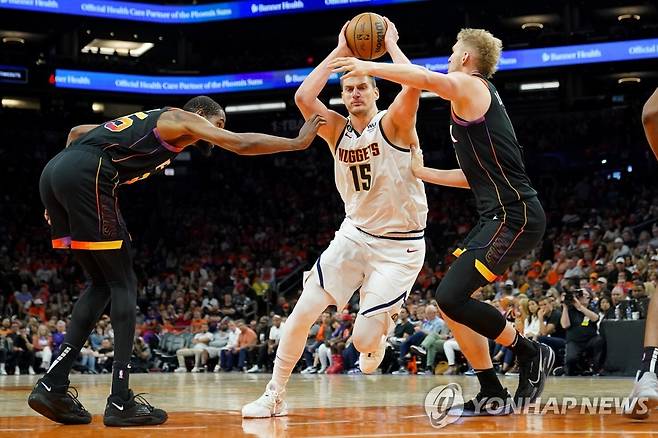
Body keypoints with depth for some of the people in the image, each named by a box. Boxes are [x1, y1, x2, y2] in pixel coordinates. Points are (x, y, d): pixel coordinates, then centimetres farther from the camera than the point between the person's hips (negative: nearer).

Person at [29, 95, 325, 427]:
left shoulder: (145, 123, 33)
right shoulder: (183, 118, 11)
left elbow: (77, 132, 34)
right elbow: (242, 144, 3)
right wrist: (299, 142, 14)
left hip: (52, 172, 9)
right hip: (85, 174, -9)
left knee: (102, 285, 16)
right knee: (123, 285, 0)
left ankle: (51, 386, 9)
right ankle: (120, 402, -4)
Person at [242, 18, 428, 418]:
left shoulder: (394, 124, -13)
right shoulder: (337, 130, 0)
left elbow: (414, 84, -34)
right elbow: (303, 97, -17)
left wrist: (390, 43, -19)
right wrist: (341, 51, -13)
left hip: (400, 245, -5)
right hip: (355, 235, 5)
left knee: (364, 340, -11)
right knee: (302, 314, -6)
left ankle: (381, 329, 27)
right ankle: (274, 396, 7)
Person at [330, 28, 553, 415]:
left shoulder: (471, 86, -6)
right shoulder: (476, 102, 23)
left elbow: (423, 78, -25)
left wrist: (369, 66, -13)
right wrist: (421, 172, 28)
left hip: (514, 216, -10)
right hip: (500, 216, 10)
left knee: (451, 297, -15)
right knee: (452, 298, 8)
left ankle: (532, 353, -1)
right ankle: (493, 395, 10)